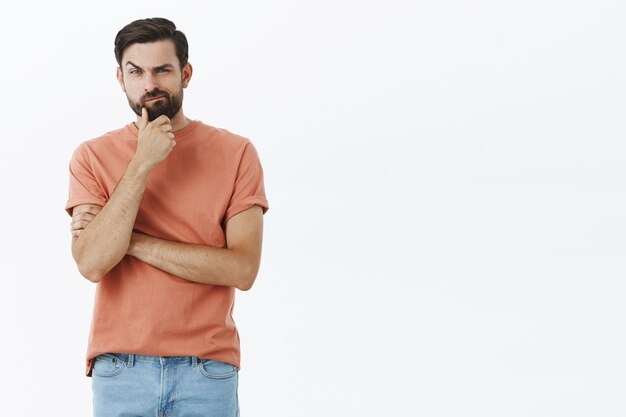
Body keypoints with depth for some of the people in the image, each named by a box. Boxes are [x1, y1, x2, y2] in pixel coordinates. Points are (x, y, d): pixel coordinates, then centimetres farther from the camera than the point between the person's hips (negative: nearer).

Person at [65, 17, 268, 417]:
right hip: (120, 368, 0)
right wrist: (142, 164, -16)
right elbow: (92, 263, -13)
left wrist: (133, 242, -11)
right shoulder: (92, 156, 1)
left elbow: (242, 269, -11)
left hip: (208, 369, 0)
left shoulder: (236, 153, -2)